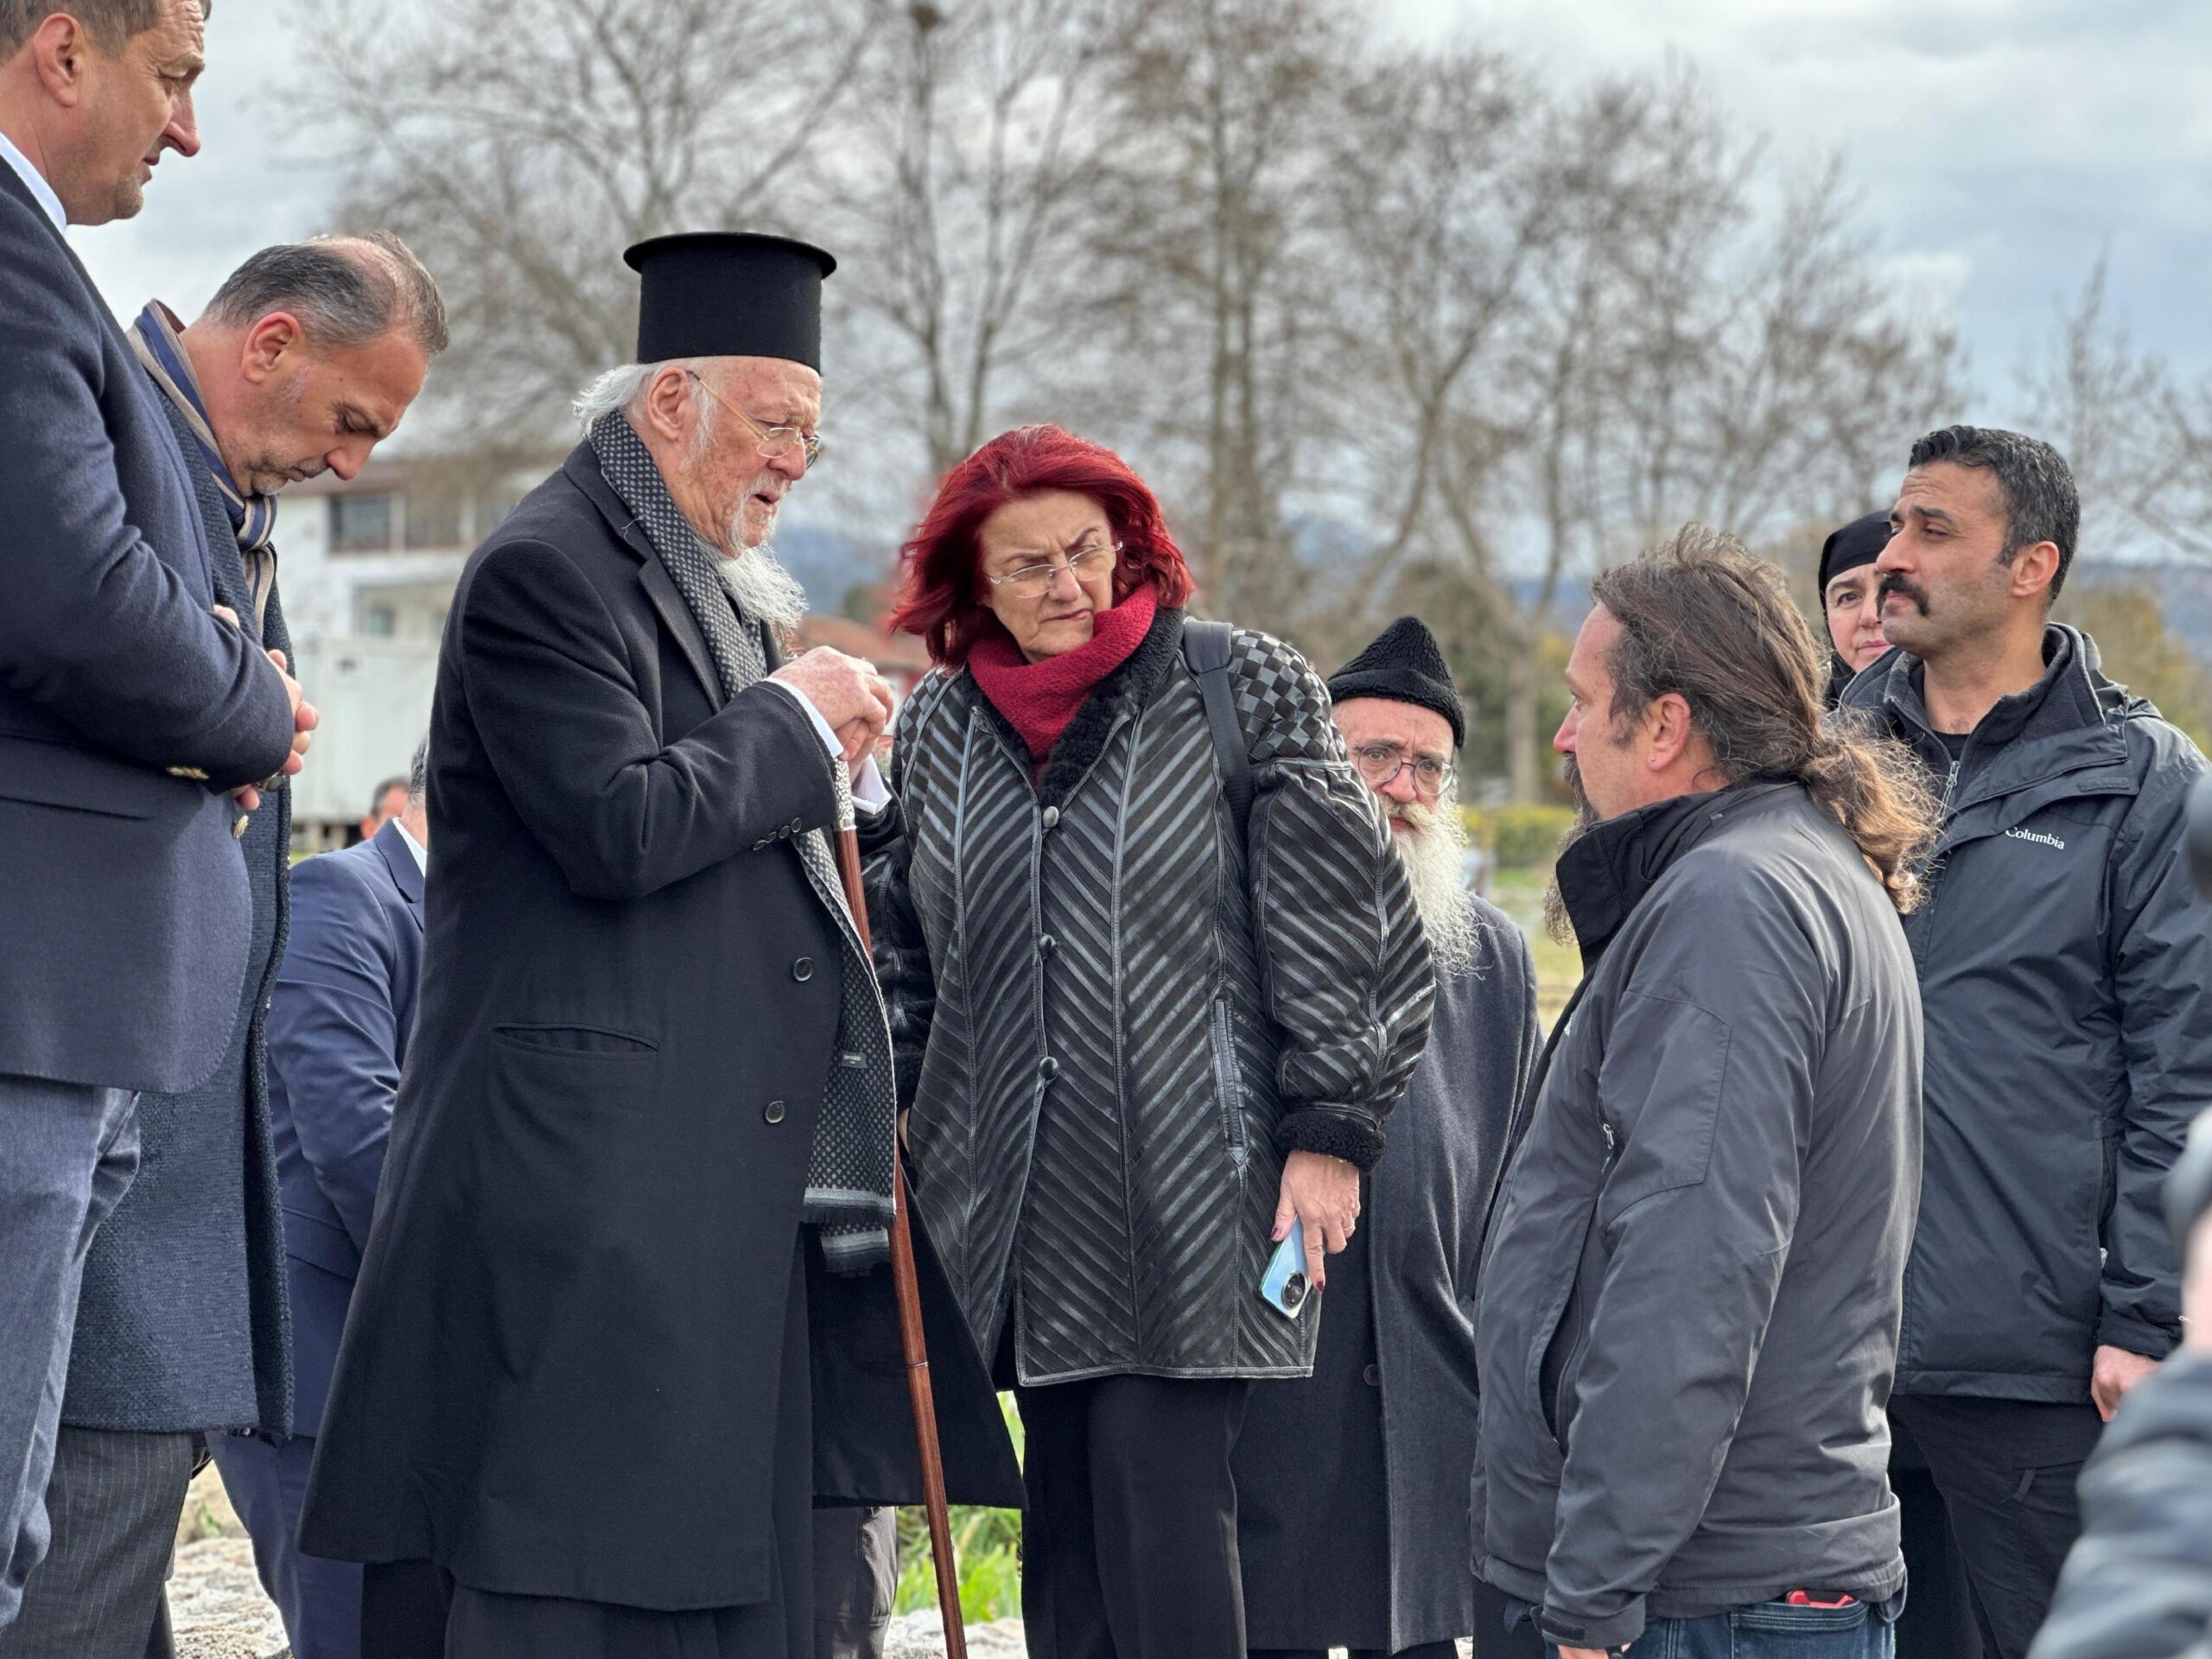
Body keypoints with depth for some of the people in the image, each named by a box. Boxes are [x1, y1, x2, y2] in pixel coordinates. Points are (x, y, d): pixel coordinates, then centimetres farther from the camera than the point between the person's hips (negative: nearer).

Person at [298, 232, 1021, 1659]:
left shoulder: (714, 584, 21)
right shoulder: (548, 568, -10)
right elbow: (619, 829, -20)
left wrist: (823, 764, 12)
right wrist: (791, 725, -9)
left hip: (733, 1161, 10)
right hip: (593, 1169, -10)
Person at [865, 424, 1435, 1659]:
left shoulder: (1244, 690, -1)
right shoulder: (938, 726, 11)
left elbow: (1347, 922, -2)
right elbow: (901, 955, 22)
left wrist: (1327, 1130, -6)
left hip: (1194, 1203, -4)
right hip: (1031, 1211, 5)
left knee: (1162, 1497, -10)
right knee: (1066, 1529, 7)